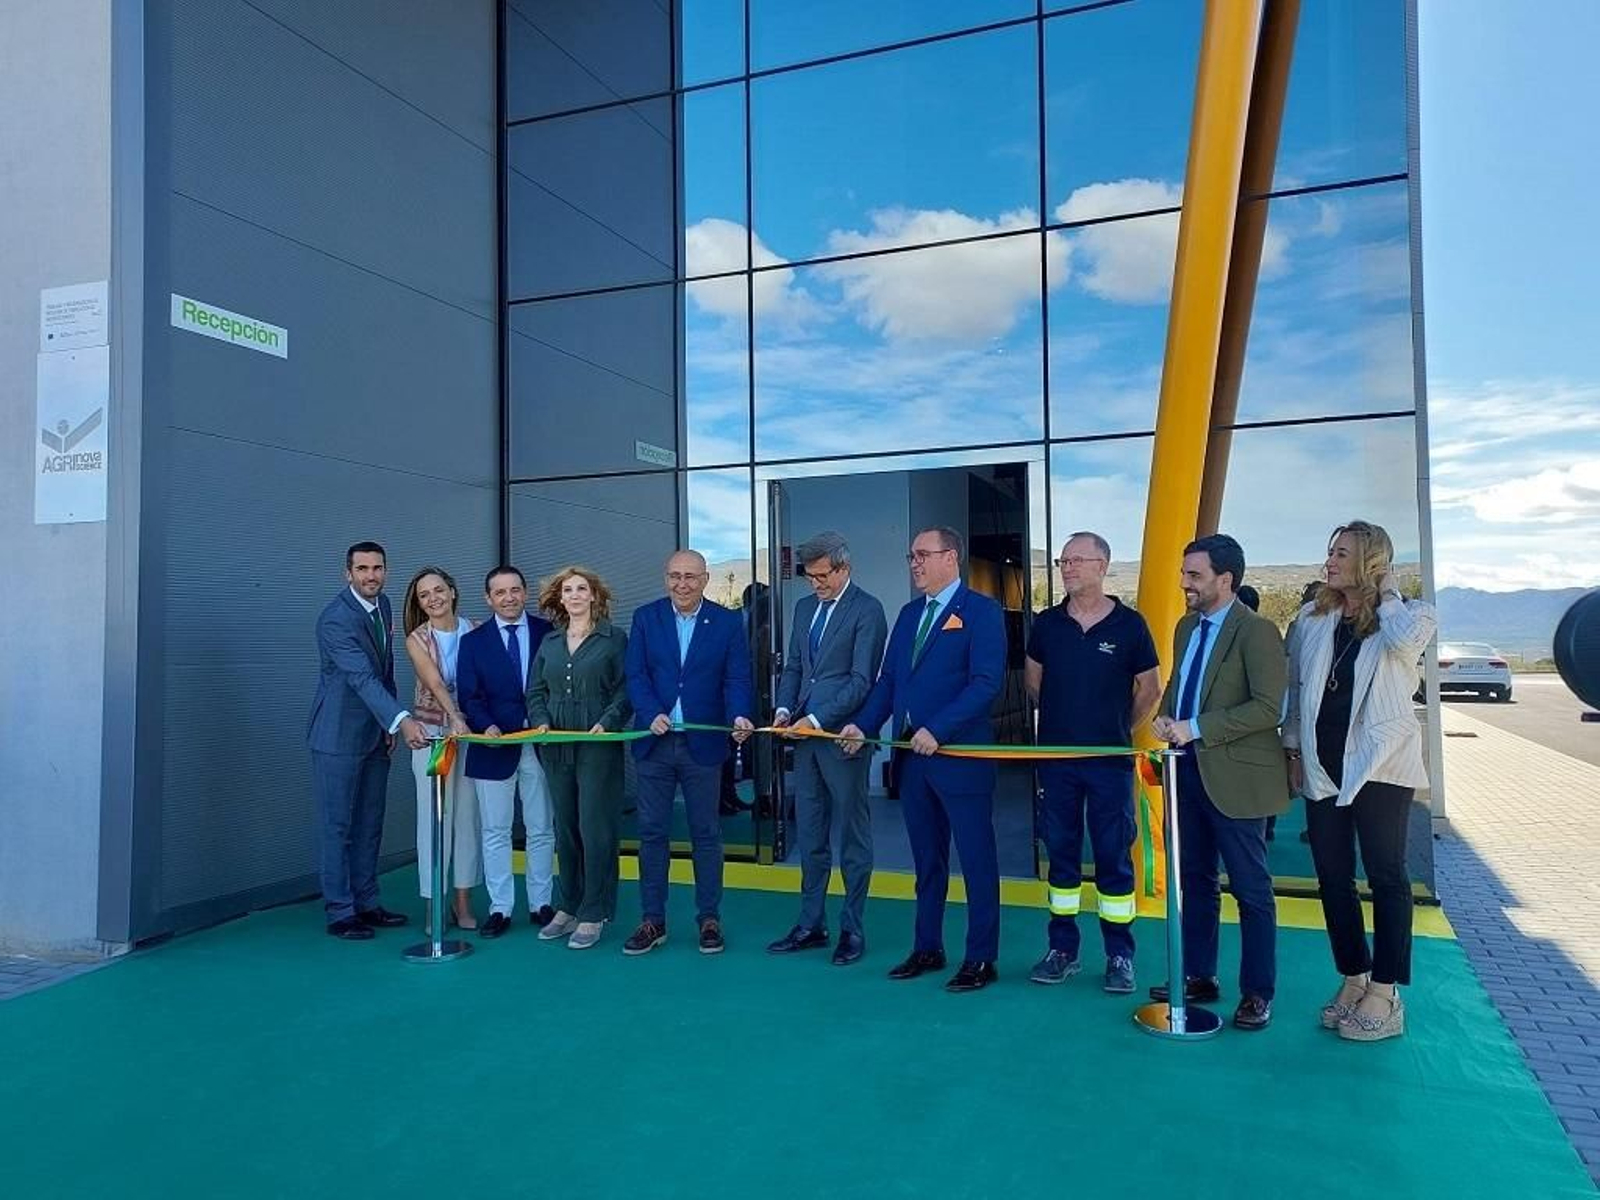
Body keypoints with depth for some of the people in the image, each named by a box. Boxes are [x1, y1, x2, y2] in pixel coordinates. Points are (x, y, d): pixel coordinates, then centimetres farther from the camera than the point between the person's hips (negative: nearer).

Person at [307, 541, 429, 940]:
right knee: (337, 826, 1)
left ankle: (366, 904, 23)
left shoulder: (383, 605, 5)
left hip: (375, 734, 8)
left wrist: (390, 725, 10)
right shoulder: (335, 618, -20)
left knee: (369, 825, 13)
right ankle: (340, 913, 10)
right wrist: (401, 720, -41)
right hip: (339, 735, -8)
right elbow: (362, 677, -31)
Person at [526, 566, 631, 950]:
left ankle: (593, 915, 7)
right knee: (565, 829, 11)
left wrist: (606, 723, -17)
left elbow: (626, 690, -5)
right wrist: (540, 721, -3)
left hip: (598, 747, -5)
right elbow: (535, 691, 14)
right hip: (557, 748, 5)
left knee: (594, 829, -4)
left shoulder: (613, 639, -1)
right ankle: (569, 907, 23)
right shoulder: (549, 642, 13)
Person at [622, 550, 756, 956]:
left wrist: (739, 715, -23)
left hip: (703, 742, -1)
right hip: (655, 741, 2)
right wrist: (652, 714, -17)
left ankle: (709, 919, 18)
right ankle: (653, 920, 18)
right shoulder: (645, 618, 4)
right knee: (652, 831, 7)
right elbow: (636, 675, -1)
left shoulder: (728, 622, 0)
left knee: (706, 832, 7)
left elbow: (737, 678, -4)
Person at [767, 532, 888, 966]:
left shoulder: (867, 610, -9)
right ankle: (811, 924, 22)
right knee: (809, 835, 12)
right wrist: (784, 709, 1)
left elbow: (862, 680, -14)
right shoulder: (805, 607, 14)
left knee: (852, 835, 5)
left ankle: (852, 929, 15)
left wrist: (816, 719, -17)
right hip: (806, 734, 7)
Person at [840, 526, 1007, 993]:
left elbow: (987, 682, -16)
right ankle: (927, 948, 27)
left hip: (960, 754, -7)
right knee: (926, 858, 16)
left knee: (976, 859, 3)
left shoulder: (981, 612, -7)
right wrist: (863, 725, 0)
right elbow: (888, 680, 14)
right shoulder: (909, 614, 15)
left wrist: (938, 731, -22)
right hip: (911, 754, 7)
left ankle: (981, 958, 14)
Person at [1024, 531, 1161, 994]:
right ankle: (1062, 949, 20)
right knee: (1061, 852, 10)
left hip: (1110, 759, -3)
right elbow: (1033, 677, 18)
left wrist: (1120, 729, 8)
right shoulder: (1047, 623, 3)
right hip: (1055, 757, 3)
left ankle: (1119, 956, 14)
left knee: (1114, 856, 3)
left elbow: (1150, 687, 5)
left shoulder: (1129, 624, -5)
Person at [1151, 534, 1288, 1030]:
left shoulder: (1256, 631, -13)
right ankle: (1198, 976, 29)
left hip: (1234, 776, -8)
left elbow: (1268, 707, -20)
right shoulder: (1186, 627, 11)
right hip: (1188, 769, 8)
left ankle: (1257, 993, 18)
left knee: (1251, 888, 5)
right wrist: (1165, 717, 1)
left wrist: (1195, 728, -22)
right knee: (1195, 879, 16)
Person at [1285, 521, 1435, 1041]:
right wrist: (1293, 748, 10)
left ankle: (1384, 994, 12)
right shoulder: (1313, 618, 9)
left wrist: (1388, 594, -11)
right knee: (1333, 876, 10)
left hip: (1377, 765, -5)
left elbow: (1406, 638, -29)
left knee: (1386, 876, 3)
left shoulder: (1408, 616, -3)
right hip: (1323, 767, 5)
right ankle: (1353, 979, 24)